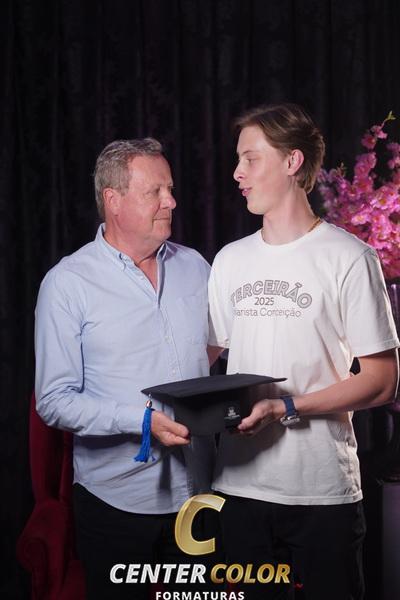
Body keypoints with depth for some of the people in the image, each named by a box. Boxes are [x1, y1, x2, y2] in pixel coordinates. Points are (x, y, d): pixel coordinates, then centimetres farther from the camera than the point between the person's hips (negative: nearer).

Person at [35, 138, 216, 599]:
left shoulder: (195, 268, 6)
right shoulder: (67, 283, -9)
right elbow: (54, 401, -13)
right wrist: (143, 420, -24)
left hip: (195, 492, 4)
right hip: (115, 500, -4)